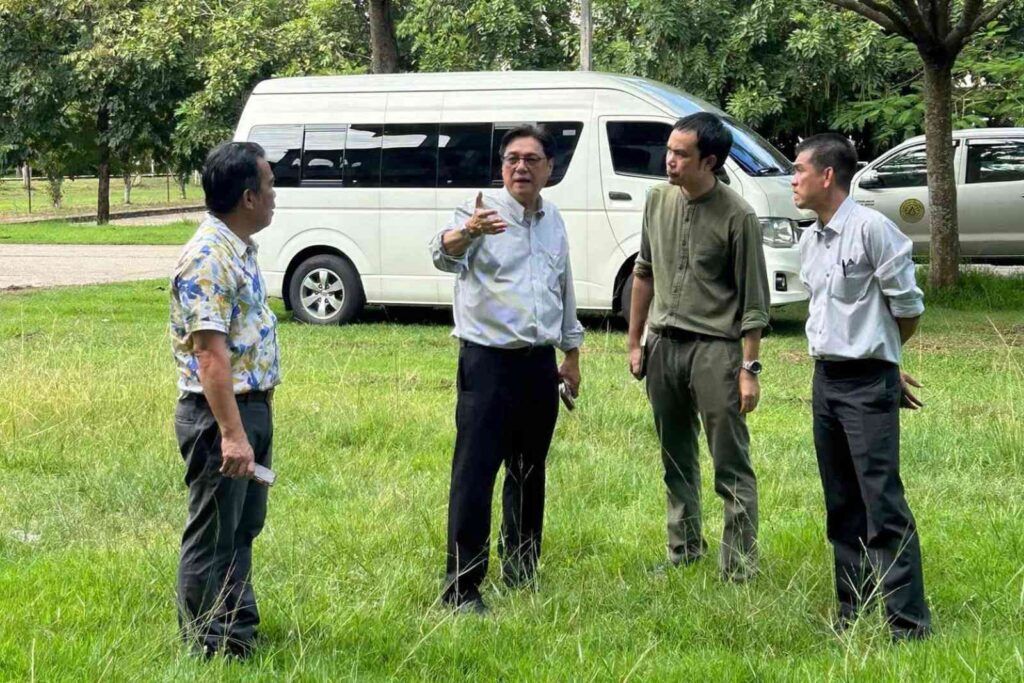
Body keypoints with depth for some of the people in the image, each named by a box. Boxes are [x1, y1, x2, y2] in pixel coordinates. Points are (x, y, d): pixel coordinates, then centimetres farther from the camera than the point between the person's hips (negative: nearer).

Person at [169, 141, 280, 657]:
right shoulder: (208, 258, -20)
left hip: (252, 406, 10)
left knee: (244, 527, 20)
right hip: (218, 412, -10)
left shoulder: (239, 249, 11)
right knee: (212, 536, 0)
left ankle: (239, 626, 32)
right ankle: (207, 648, 9)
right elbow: (210, 353, -25)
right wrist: (231, 434, -28)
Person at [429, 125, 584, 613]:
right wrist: (466, 233, -53)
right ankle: (460, 587, -7)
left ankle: (521, 573, 29)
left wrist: (572, 354, 24)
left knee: (529, 473, 15)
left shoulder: (553, 220, 12)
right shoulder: (480, 213, -9)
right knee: (474, 475, -9)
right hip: (488, 362, -6)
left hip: (540, 364, 6)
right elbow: (444, 255, -31)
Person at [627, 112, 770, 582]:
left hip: (714, 348, -6)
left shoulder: (736, 217, -12)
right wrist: (635, 342, 14)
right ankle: (683, 551, 29)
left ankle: (739, 566, 2)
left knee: (731, 465, -3)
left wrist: (749, 368, -13)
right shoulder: (659, 200, 5)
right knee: (676, 460, 16)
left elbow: (754, 300, -9)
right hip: (663, 344, 6)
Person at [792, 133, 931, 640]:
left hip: (867, 383, -8)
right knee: (841, 503, 12)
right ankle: (853, 612, 21)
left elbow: (908, 308, -8)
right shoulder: (809, 242, 12)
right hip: (825, 379, 8)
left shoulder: (871, 228, -13)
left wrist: (875, 352, 8)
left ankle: (907, 622, -8)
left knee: (883, 502, -11)